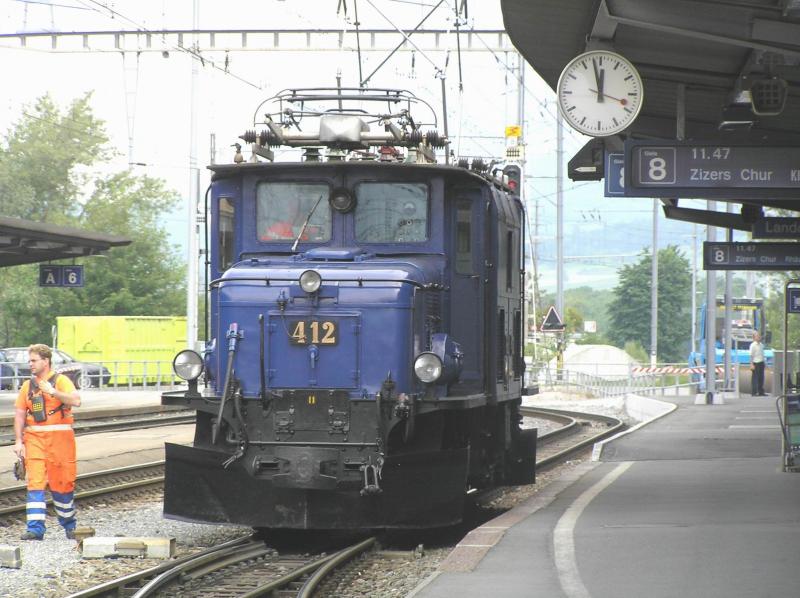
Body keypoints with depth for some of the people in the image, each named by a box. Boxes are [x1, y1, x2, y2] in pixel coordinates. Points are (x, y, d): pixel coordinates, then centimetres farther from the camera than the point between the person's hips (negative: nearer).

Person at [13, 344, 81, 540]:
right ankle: (35, 528, -11)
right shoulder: (27, 385, 13)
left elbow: (76, 401, -16)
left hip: (59, 437, -3)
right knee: (35, 482, -7)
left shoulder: (61, 381, -1)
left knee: (61, 482, 5)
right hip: (34, 438, 3)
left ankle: (69, 524, 24)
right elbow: (19, 414, 13)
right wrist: (18, 441, 4)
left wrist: (53, 392, -23)